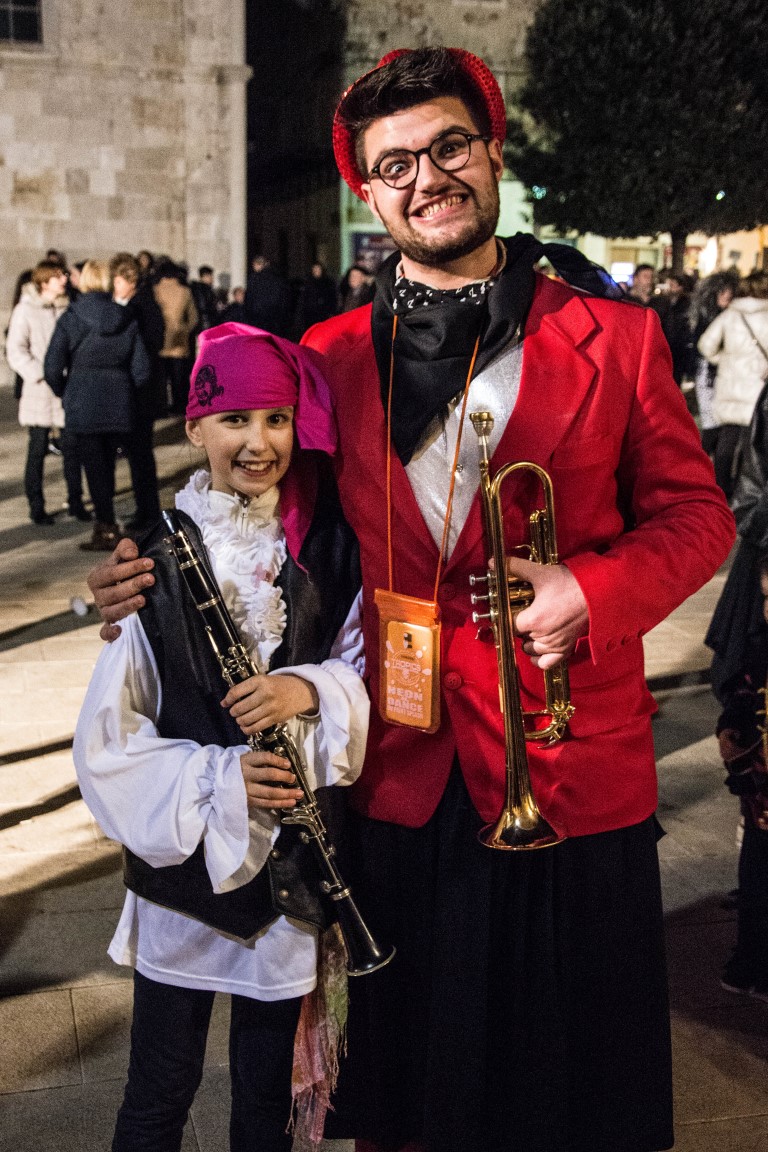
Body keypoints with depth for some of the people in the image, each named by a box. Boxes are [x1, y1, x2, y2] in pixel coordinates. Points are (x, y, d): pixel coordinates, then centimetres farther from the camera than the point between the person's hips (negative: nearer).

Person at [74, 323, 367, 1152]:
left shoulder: (328, 549, -2)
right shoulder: (157, 561, -9)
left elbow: (371, 669, -1)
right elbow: (108, 740, -8)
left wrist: (312, 689, -21)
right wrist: (216, 779, -22)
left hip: (294, 861, 2)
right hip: (184, 857, -2)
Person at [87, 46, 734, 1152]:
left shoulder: (615, 336, 0)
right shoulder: (333, 355, 5)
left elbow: (693, 511, 3)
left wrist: (594, 590, -15)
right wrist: (168, 573, -4)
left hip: (572, 770, -1)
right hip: (400, 772, 2)